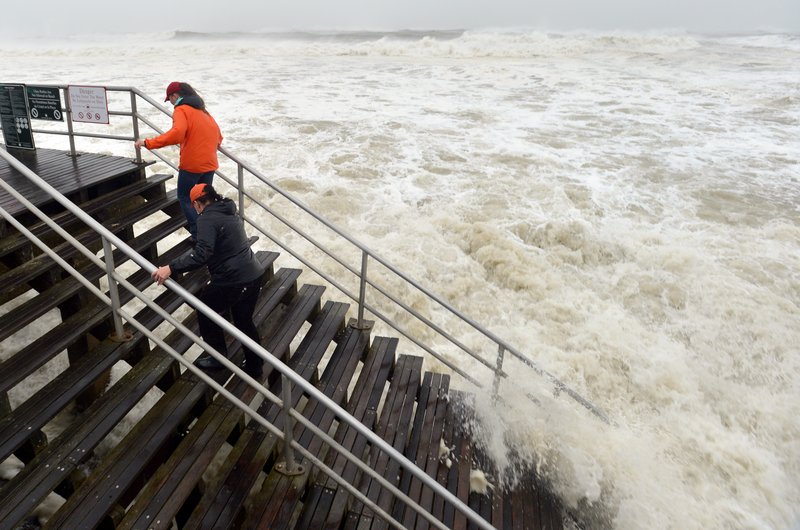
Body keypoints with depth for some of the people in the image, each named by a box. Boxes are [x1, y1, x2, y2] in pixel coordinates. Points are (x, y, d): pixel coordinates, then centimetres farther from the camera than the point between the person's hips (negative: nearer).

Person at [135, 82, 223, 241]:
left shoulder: (181, 110, -10)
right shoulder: (201, 110, 15)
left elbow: (177, 133, -27)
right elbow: (216, 131, 22)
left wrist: (148, 143, -25)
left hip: (191, 164, -7)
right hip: (209, 163, 7)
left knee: (185, 199, 6)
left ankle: (198, 236, -2)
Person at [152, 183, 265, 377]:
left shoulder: (207, 218, -12)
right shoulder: (231, 213, 16)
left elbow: (202, 254, -25)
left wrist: (171, 268, -24)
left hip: (232, 280, -8)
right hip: (254, 275, 8)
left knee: (205, 312, 17)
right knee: (245, 321, 22)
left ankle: (218, 357, 27)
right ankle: (255, 367, 30)